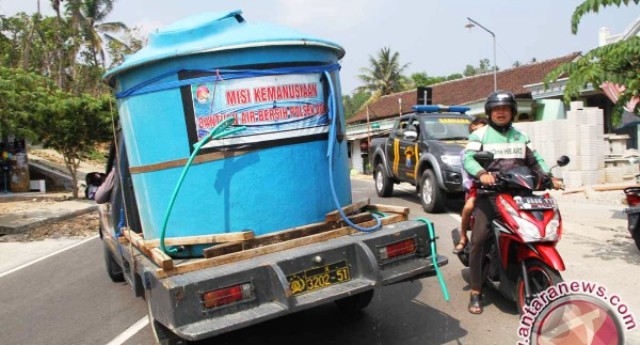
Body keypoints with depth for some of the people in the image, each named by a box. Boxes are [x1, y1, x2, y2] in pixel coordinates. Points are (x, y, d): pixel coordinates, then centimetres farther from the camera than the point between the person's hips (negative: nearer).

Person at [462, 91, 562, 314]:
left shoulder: (521, 137, 23)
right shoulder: (480, 135, 7)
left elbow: (535, 160, 23)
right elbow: (468, 157, -7)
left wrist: (549, 177, 5)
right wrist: (481, 173, -27)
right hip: (489, 193, -4)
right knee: (479, 238, -17)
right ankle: (476, 292, -9)